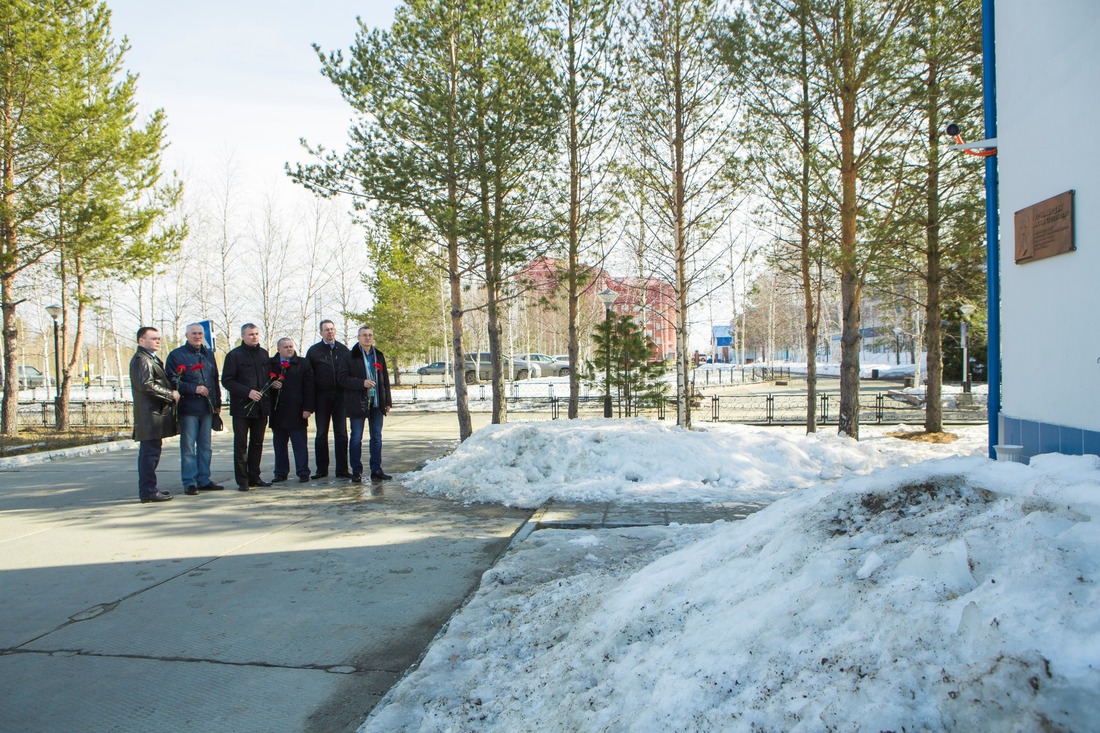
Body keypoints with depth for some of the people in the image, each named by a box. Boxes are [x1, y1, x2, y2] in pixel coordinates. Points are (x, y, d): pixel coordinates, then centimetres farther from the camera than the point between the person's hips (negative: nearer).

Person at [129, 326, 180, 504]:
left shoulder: (151, 359, 22)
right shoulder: (141, 359, -11)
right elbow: (147, 385, -22)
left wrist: (170, 394, 14)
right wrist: (171, 394, -16)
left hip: (155, 413, 11)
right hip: (150, 415, -11)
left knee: (149, 453, 14)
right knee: (150, 452, -8)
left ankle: (148, 489, 20)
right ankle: (148, 491, -5)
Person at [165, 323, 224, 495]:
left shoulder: (208, 355, 17)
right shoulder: (176, 355, -1)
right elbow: (172, 381, -8)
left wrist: (217, 403, 15)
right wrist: (194, 389, -18)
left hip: (207, 408, 6)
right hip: (188, 408, -5)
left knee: (205, 446, 10)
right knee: (188, 447, -3)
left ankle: (203, 480, 17)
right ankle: (189, 482, 3)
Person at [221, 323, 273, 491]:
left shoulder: (264, 353, 13)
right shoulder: (234, 355, -4)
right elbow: (227, 381, -9)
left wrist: (272, 383, 4)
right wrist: (247, 392, -17)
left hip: (261, 406, 5)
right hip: (242, 407, -5)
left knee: (257, 443, 10)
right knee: (241, 444, 0)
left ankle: (254, 477, 18)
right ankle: (242, 481, 4)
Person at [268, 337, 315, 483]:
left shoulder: (303, 363, 2)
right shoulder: (270, 364, 9)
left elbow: (309, 387, -2)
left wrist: (307, 408, -9)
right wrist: (271, 384, -10)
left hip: (296, 412, -3)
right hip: (277, 412, 3)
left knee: (299, 445, 1)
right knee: (279, 445, 10)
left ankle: (303, 473, 6)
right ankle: (281, 473, 20)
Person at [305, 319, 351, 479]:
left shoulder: (343, 350, 8)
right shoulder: (314, 351, 3)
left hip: (340, 396, 1)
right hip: (322, 397, -1)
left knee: (341, 433, 1)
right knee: (321, 434, 5)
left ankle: (342, 469, 5)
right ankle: (321, 469, 12)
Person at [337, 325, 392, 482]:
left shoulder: (379, 356, 12)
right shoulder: (350, 356, -1)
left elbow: (385, 380, 14)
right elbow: (343, 378, -7)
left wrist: (387, 402, 9)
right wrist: (362, 383, -19)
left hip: (376, 403, 4)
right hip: (357, 403, -4)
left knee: (377, 437, 6)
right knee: (356, 437, 2)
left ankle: (376, 470, 12)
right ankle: (356, 471, 8)